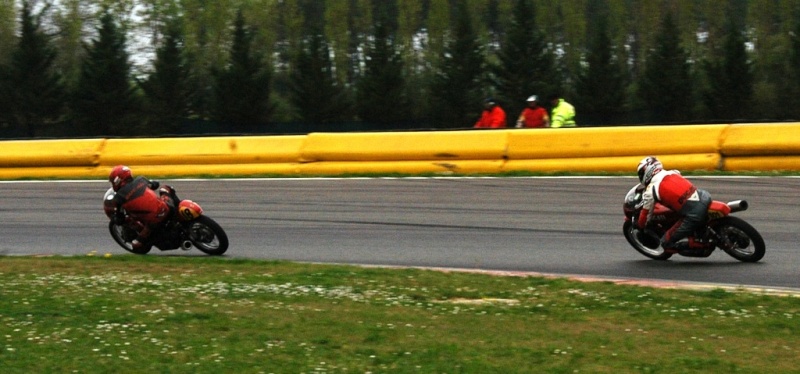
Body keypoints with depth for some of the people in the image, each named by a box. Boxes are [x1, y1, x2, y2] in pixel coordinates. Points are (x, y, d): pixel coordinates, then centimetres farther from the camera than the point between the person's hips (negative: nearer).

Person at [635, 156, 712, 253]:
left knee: (666, 242, 5)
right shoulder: (673, 172, 20)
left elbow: (645, 214, 12)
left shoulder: (650, 191, 2)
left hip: (693, 214, -6)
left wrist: (640, 227, 33)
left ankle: (696, 244, -9)